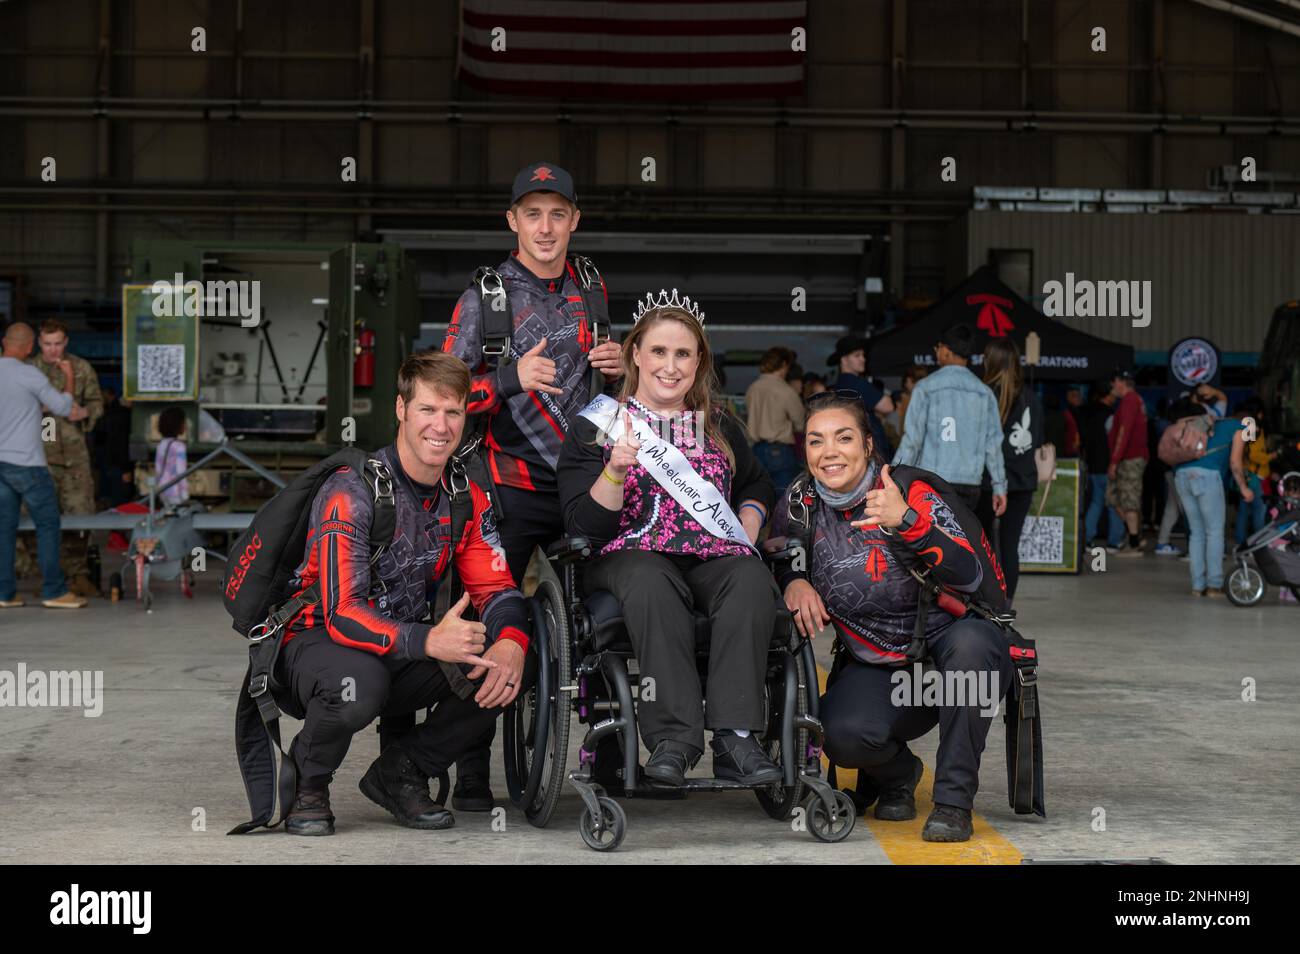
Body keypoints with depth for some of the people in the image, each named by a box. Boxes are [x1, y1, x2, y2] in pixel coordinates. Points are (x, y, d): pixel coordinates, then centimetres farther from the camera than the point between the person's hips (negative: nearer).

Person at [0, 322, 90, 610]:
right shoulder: (29, 375, -14)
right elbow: (62, 407, -5)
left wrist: (70, 411, 19)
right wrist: (69, 379, 11)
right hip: (25, 463, -7)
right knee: (47, 523, 1)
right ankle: (54, 591, 1)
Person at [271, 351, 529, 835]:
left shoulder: (467, 496, 0)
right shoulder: (352, 490, -21)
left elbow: (496, 588, -1)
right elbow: (343, 614, -28)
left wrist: (510, 646, -25)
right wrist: (430, 642, -43)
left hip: (405, 649, 6)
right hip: (316, 641, -6)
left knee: (502, 669, -18)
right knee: (356, 685, -40)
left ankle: (399, 774, 3)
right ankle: (306, 782, -6)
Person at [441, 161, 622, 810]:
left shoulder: (591, 292, 14)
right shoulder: (484, 296, 0)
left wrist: (616, 365, 3)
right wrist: (511, 377, -23)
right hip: (511, 485, -4)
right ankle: (472, 774, -2)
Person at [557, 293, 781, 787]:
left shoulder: (721, 428, 21)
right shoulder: (597, 427, 9)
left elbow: (758, 486, 36)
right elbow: (587, 525, 0)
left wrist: (746, 531, 14)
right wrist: (616, 470, -18)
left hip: (715, 556, 3)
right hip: (633, 555, -3)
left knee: (752, 579, -33)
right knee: (651, 581, -39)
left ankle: (735, 736, -40)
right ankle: (674, 735, -42)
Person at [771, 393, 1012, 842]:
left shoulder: (914, 495, -11)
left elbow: (969, 576, -22)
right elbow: (775, 557, 17)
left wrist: (906, 521, -36)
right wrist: (794, 581, -7)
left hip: (950, 652, -2)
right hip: (877, 670, 2)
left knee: (969, 638, -38)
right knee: (843, 736, -30)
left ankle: (953, 801, -24)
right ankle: (897, 774, 10)